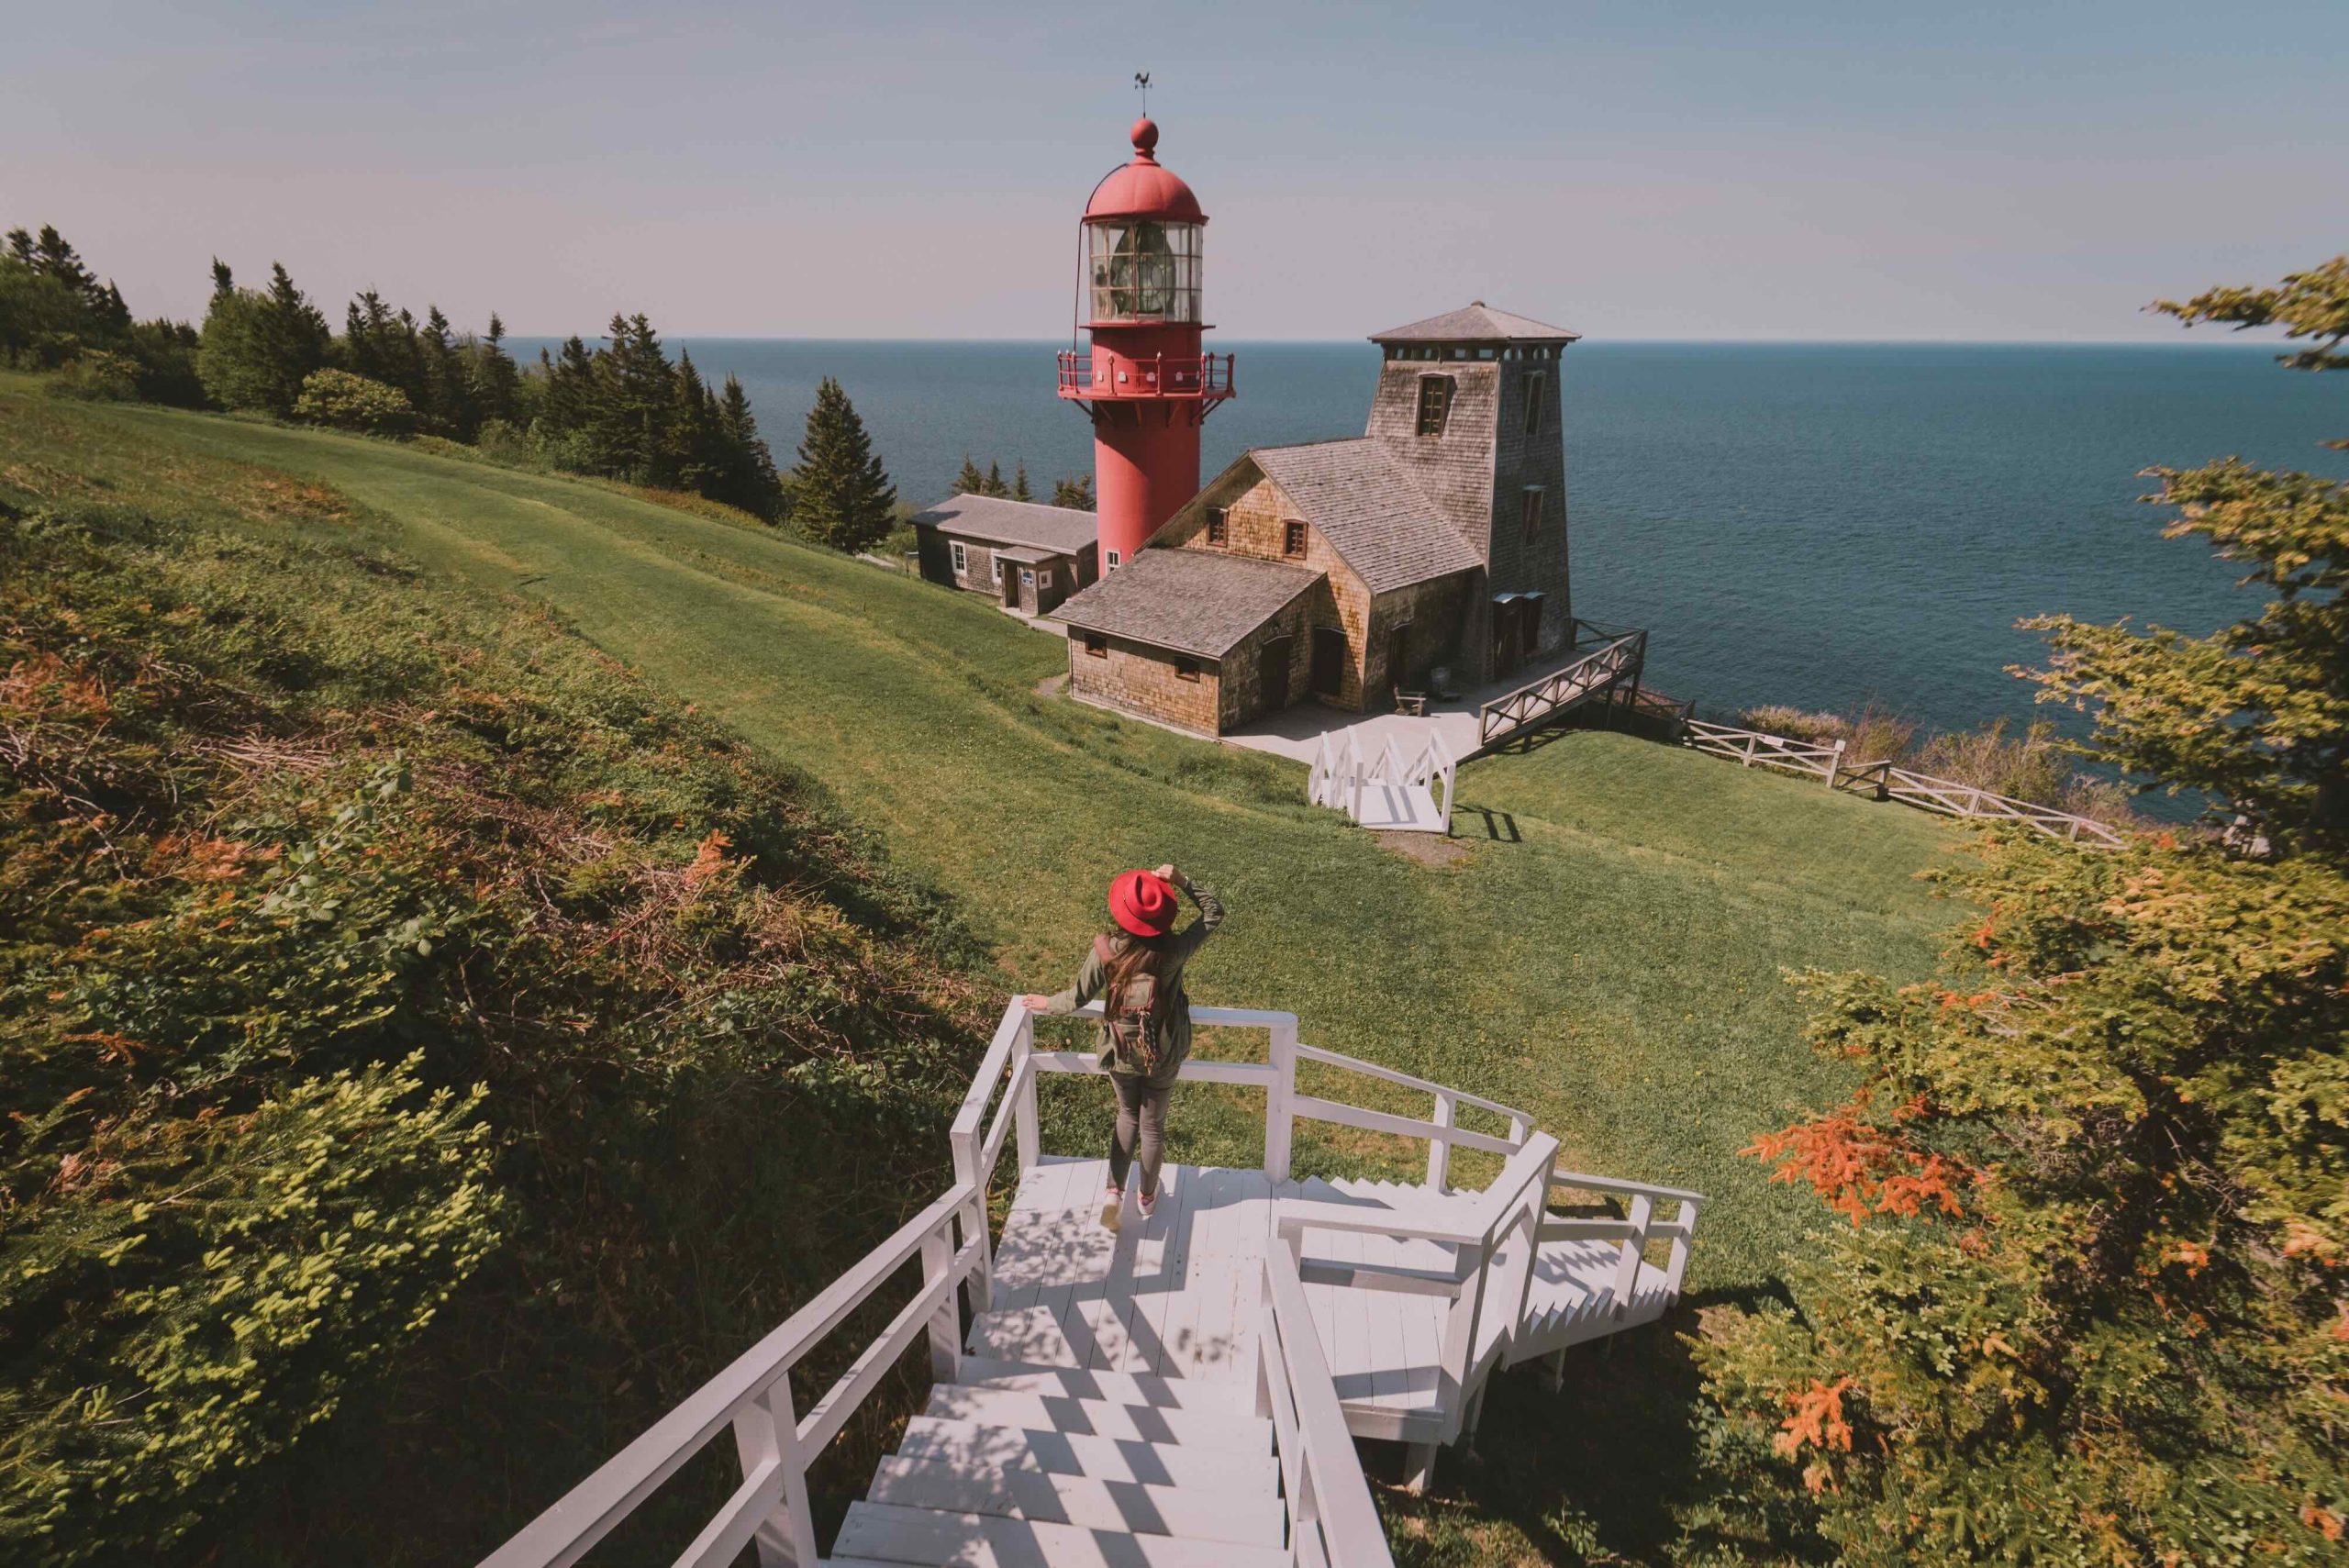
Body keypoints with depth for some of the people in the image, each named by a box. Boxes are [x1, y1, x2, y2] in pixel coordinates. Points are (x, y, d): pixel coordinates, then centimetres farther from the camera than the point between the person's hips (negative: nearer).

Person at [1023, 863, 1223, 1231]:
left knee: (1128, 1115, 27)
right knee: (1153, 1124, 21)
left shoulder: (1105, 950, -23)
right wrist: (1182, 881, -17)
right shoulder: (1173, 950, -25)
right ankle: (1147, 1197, 41)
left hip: (1120, 1053, 1)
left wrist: (1050, 1004, 10)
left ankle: (1114, 1192, 23)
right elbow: (1214, 912, -11)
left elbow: (1078, 998, -10)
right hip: (1163, 1055, 0)